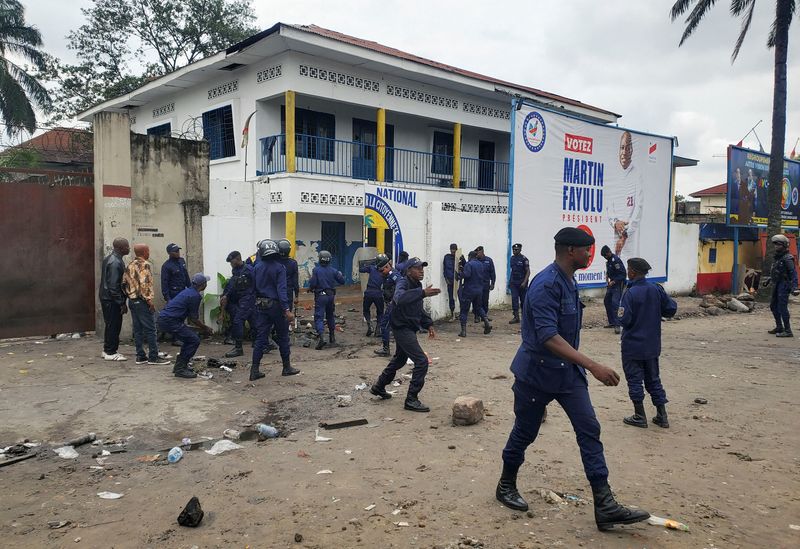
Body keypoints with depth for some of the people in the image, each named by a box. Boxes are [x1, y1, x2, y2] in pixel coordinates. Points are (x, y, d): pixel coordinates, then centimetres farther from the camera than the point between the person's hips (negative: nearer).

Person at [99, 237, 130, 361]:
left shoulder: (109, 259, 13)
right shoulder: (115, 263, -20)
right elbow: (113, 286, -24)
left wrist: (122, 301, 19)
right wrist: (122, 303, -20)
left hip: (107, 297, 10)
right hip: (111, 300, -10)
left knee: (111, 325, 17)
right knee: (113, 325, -2)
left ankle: (108, 350, 25)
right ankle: (111, 352, 6)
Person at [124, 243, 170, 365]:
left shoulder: (130, 266, 14)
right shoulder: (144, 265, -13)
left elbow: (125, 283, 15)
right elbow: (144, 283, -23)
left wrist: (129, 295, 20)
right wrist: (149, 300, -19)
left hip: (131, 300, 9)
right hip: (142, 301, -9)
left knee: (137, 330, 11)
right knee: (150, 330, -4)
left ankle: (140, 356, 14)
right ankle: (153, 357, -3)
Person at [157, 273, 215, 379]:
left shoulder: (188, 291, 18)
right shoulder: (195, 296, -13)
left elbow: (190, 319, 24)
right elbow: (194, 319, -7)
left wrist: (202, 328, 24)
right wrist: (206, 329, 8)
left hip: (164, 318, 10)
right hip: (169, 321, -10)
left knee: (189, 338, 20)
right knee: (194, 340, -7)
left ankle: (180, 365, 25)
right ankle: (180, 369, -4)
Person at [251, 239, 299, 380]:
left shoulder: (257, 267, 1)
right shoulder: (279, 268, -13)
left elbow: (255, 288, 8)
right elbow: (281, 290, -21)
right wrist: (287, 310, -24)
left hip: (261, 305, 4)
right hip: (276, 305, -4)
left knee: (261, 337, 6)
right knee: (283, 337, 10)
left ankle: (255, 370, 2)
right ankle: (286, 367, 19)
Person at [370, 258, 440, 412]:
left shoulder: (417, 285, 10)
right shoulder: (403, 283, -19)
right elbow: (400, 298, -44)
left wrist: (428, 324, 12)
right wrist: (423, 293, -51)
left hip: (409, 328, 10)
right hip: (402, 328, -10)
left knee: (400, 359, 25)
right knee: (421, 361, -15)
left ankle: (378, 387, 43)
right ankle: (411, 400, -6)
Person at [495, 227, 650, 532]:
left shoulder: (569, 281, 7)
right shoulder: (546, 284, -23)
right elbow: (548, 336, -32)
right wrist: (592, 365, -36)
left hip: (568, 371, 8)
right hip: (537, 372, -8)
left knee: (589, 430, 0)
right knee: (525, 432, 9)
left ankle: (605, 506, 2)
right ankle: (506, 486, 32)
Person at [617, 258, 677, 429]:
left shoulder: (630, 293, -19)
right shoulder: (657, 289, -2)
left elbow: (624, 319, -22)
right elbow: (671, 309, 1)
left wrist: (620, 314, -1)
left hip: (633, 345, -6)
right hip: (652, 344, 6)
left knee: (634, 379, 7)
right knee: (653, 378, 16)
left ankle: (640, 416, 13)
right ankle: (662, 416, 19)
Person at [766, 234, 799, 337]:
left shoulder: (787, 258, -14)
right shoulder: (777, 257, 13)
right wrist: (768, 280, 31)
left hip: (784, 285, -10)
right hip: (776, 285, 10)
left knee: (782, 307, -10)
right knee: (773, 306, 16)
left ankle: (788, 331, -5)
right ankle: (779, 327, 28)